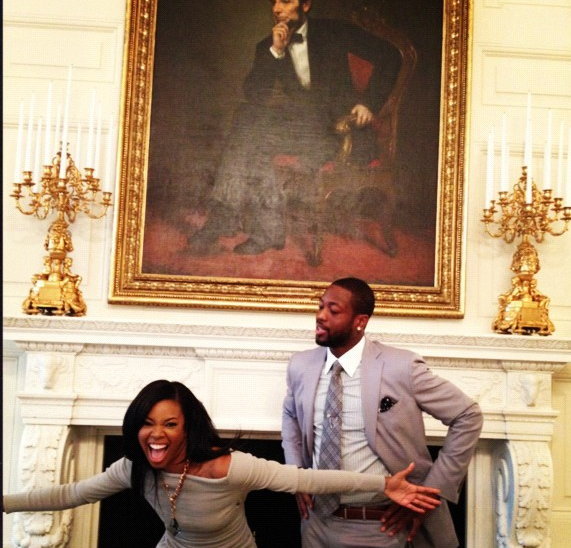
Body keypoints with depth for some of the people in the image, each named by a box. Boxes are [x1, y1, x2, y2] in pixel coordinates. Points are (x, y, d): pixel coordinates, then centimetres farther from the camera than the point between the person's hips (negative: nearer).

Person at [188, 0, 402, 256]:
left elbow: (389, 55, 2)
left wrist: (369, 102, -9)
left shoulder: (332, 32, 4)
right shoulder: (267, 47, 13)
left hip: (337, 123, -5)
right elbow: (253, 95, -2)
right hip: (299, 123, 5)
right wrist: (276, 51, -12)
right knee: (248, 118, -24)